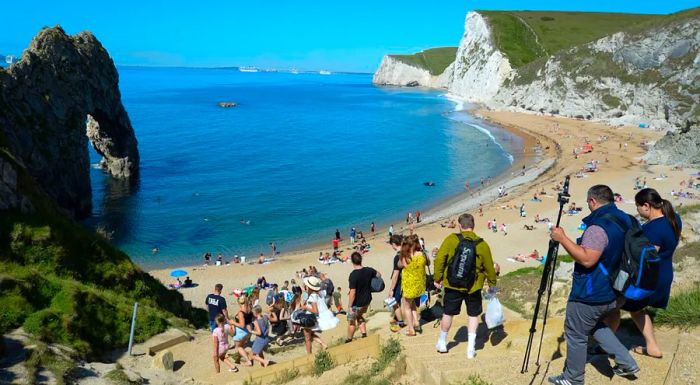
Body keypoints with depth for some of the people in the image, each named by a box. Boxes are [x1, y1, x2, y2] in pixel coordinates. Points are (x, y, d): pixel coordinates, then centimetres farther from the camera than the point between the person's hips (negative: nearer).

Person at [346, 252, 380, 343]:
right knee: (359, 316, 28)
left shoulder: (353, 275, -26)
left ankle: (349, 340, 25)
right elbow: (379, 275, 14)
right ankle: (364, 335, 21)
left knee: (351, 320, 13)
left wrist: (350, 306, -18)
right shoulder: (368, 270, -7)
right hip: (367, 300, 6)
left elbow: (353, 292, -25)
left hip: (357, 303, -6)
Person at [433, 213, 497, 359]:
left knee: (448, 313, 15)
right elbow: (489, 267, 3)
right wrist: (492, 284, 18)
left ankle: (442, 343, 31)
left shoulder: (451, 239, -8)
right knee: (473, 315, 14)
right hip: (473, 287, 0)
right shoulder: (482, 244, -5)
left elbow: (439, 259, -9)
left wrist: (437, 278, 3)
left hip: (452, 284, 0)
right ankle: (471, 348, 11)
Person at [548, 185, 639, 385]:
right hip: (611, 293, 9)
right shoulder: (623, 220, 5)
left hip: (590, 296, -9)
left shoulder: (598, 227, -25)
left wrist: (562, 238, -27)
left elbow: (587, 259, -32)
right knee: (596, 324, 29)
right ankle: (626, 363, 27)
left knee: (575, 334, 6)